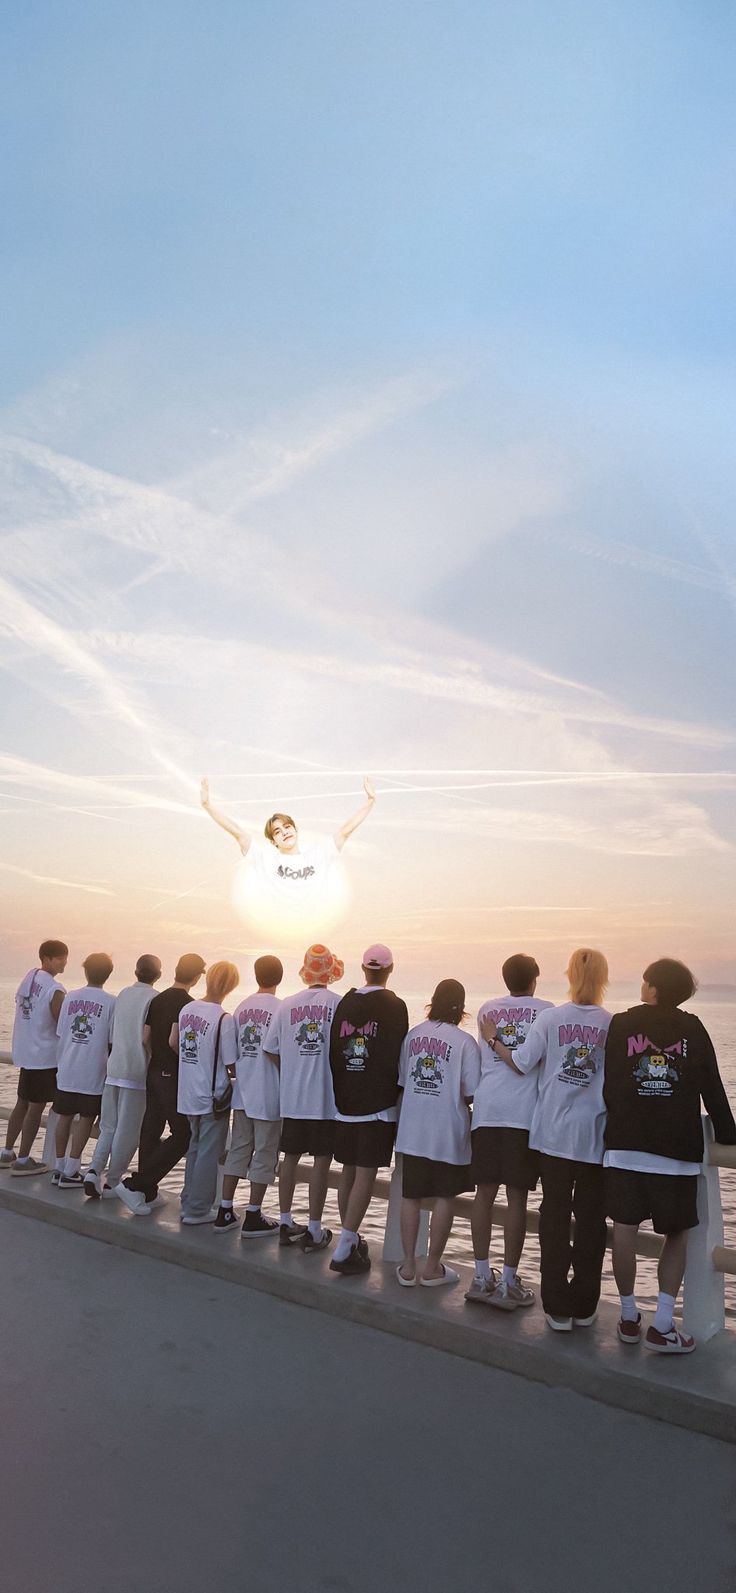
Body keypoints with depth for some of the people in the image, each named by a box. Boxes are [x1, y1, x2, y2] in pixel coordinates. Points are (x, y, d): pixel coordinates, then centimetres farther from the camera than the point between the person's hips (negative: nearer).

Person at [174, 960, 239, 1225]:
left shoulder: (186, 1009, -1)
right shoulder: (224, 1020, -21)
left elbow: (173, 1042, 12)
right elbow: (231, 1065, -17)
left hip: (188, 1093, 7)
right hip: (213, 1095, -7)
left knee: (195, 1148, 21)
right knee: (209, 1152, 6)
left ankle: (189, 1203, 30)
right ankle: (198, 1209, 12)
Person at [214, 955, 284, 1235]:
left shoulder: (242, 1007, 5)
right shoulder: (280, 1008, -13)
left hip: (242, 1093, 6)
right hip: (269, 1095, -6)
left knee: (238, 1149, 14)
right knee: (265, 1154, 4)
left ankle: (225, 1212, 18)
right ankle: (253, 1217, 9)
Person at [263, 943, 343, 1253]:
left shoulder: (288, 1004, 1)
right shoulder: (339, 1003, -11)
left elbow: (270, 1051, 4)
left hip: (291, 1097, 4)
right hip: (326, 1099, -4)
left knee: (290, 1157, 15)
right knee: (322, 1160, 4)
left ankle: (286, 1223, 25)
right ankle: (314, 1231, 9)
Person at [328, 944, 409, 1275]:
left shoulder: (344, 1003, 5)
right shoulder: (394, 1006, -8)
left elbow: (333, 1052, 9)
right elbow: (397, 1057, -9)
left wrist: (340, 1094, 16)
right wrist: (394, 1096, 2)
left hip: (345, 1102, 5)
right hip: (379, 1104, -5)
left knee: (348, 1171, 15)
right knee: (366, 1174, -3)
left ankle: (351, 1240, 26)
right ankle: (344, 1250, -6)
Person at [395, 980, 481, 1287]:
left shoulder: (412, 1035, -1)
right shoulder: (464, 1041, -13)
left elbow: (401, 1081, 5)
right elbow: (471, 1093, -12)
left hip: (412, 1131, 4)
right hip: (448, 1133, -3)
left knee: (410, 1196, 14)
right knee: (444, 1197, 11)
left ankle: (408, 1266, 19)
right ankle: (432, 1268, 18)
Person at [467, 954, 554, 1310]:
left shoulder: (487, 1009, 11)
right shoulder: (545, 1010, 3)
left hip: (486, 1107, 3)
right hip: (525, 1110, -3)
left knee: (485, 1191, 8)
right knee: (517, 1197, 2)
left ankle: (482, 1278, 13)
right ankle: (508, 1284, 6)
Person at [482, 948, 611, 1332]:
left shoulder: (550, 1018, -7)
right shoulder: (614, 1025, -8)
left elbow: (522, 1063, -4)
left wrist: (492, 1040, 11)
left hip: (554, 1133, 0)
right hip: (596, 1136, 0)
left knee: (554, 1216, 9)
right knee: (590, 1220, 11)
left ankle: (558, 1308, 12)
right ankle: (584, 1307, 19)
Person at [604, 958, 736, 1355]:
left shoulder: (620, 1025, 2)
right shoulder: (693, 1030, 3)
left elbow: (607, 1085, 3)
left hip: (625, 1144, 0)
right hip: (678, 1148, 0)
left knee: (625, 1229, 7)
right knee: (677, 1235, 9)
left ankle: (629, 1318, 15)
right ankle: (662, 1326, 4)